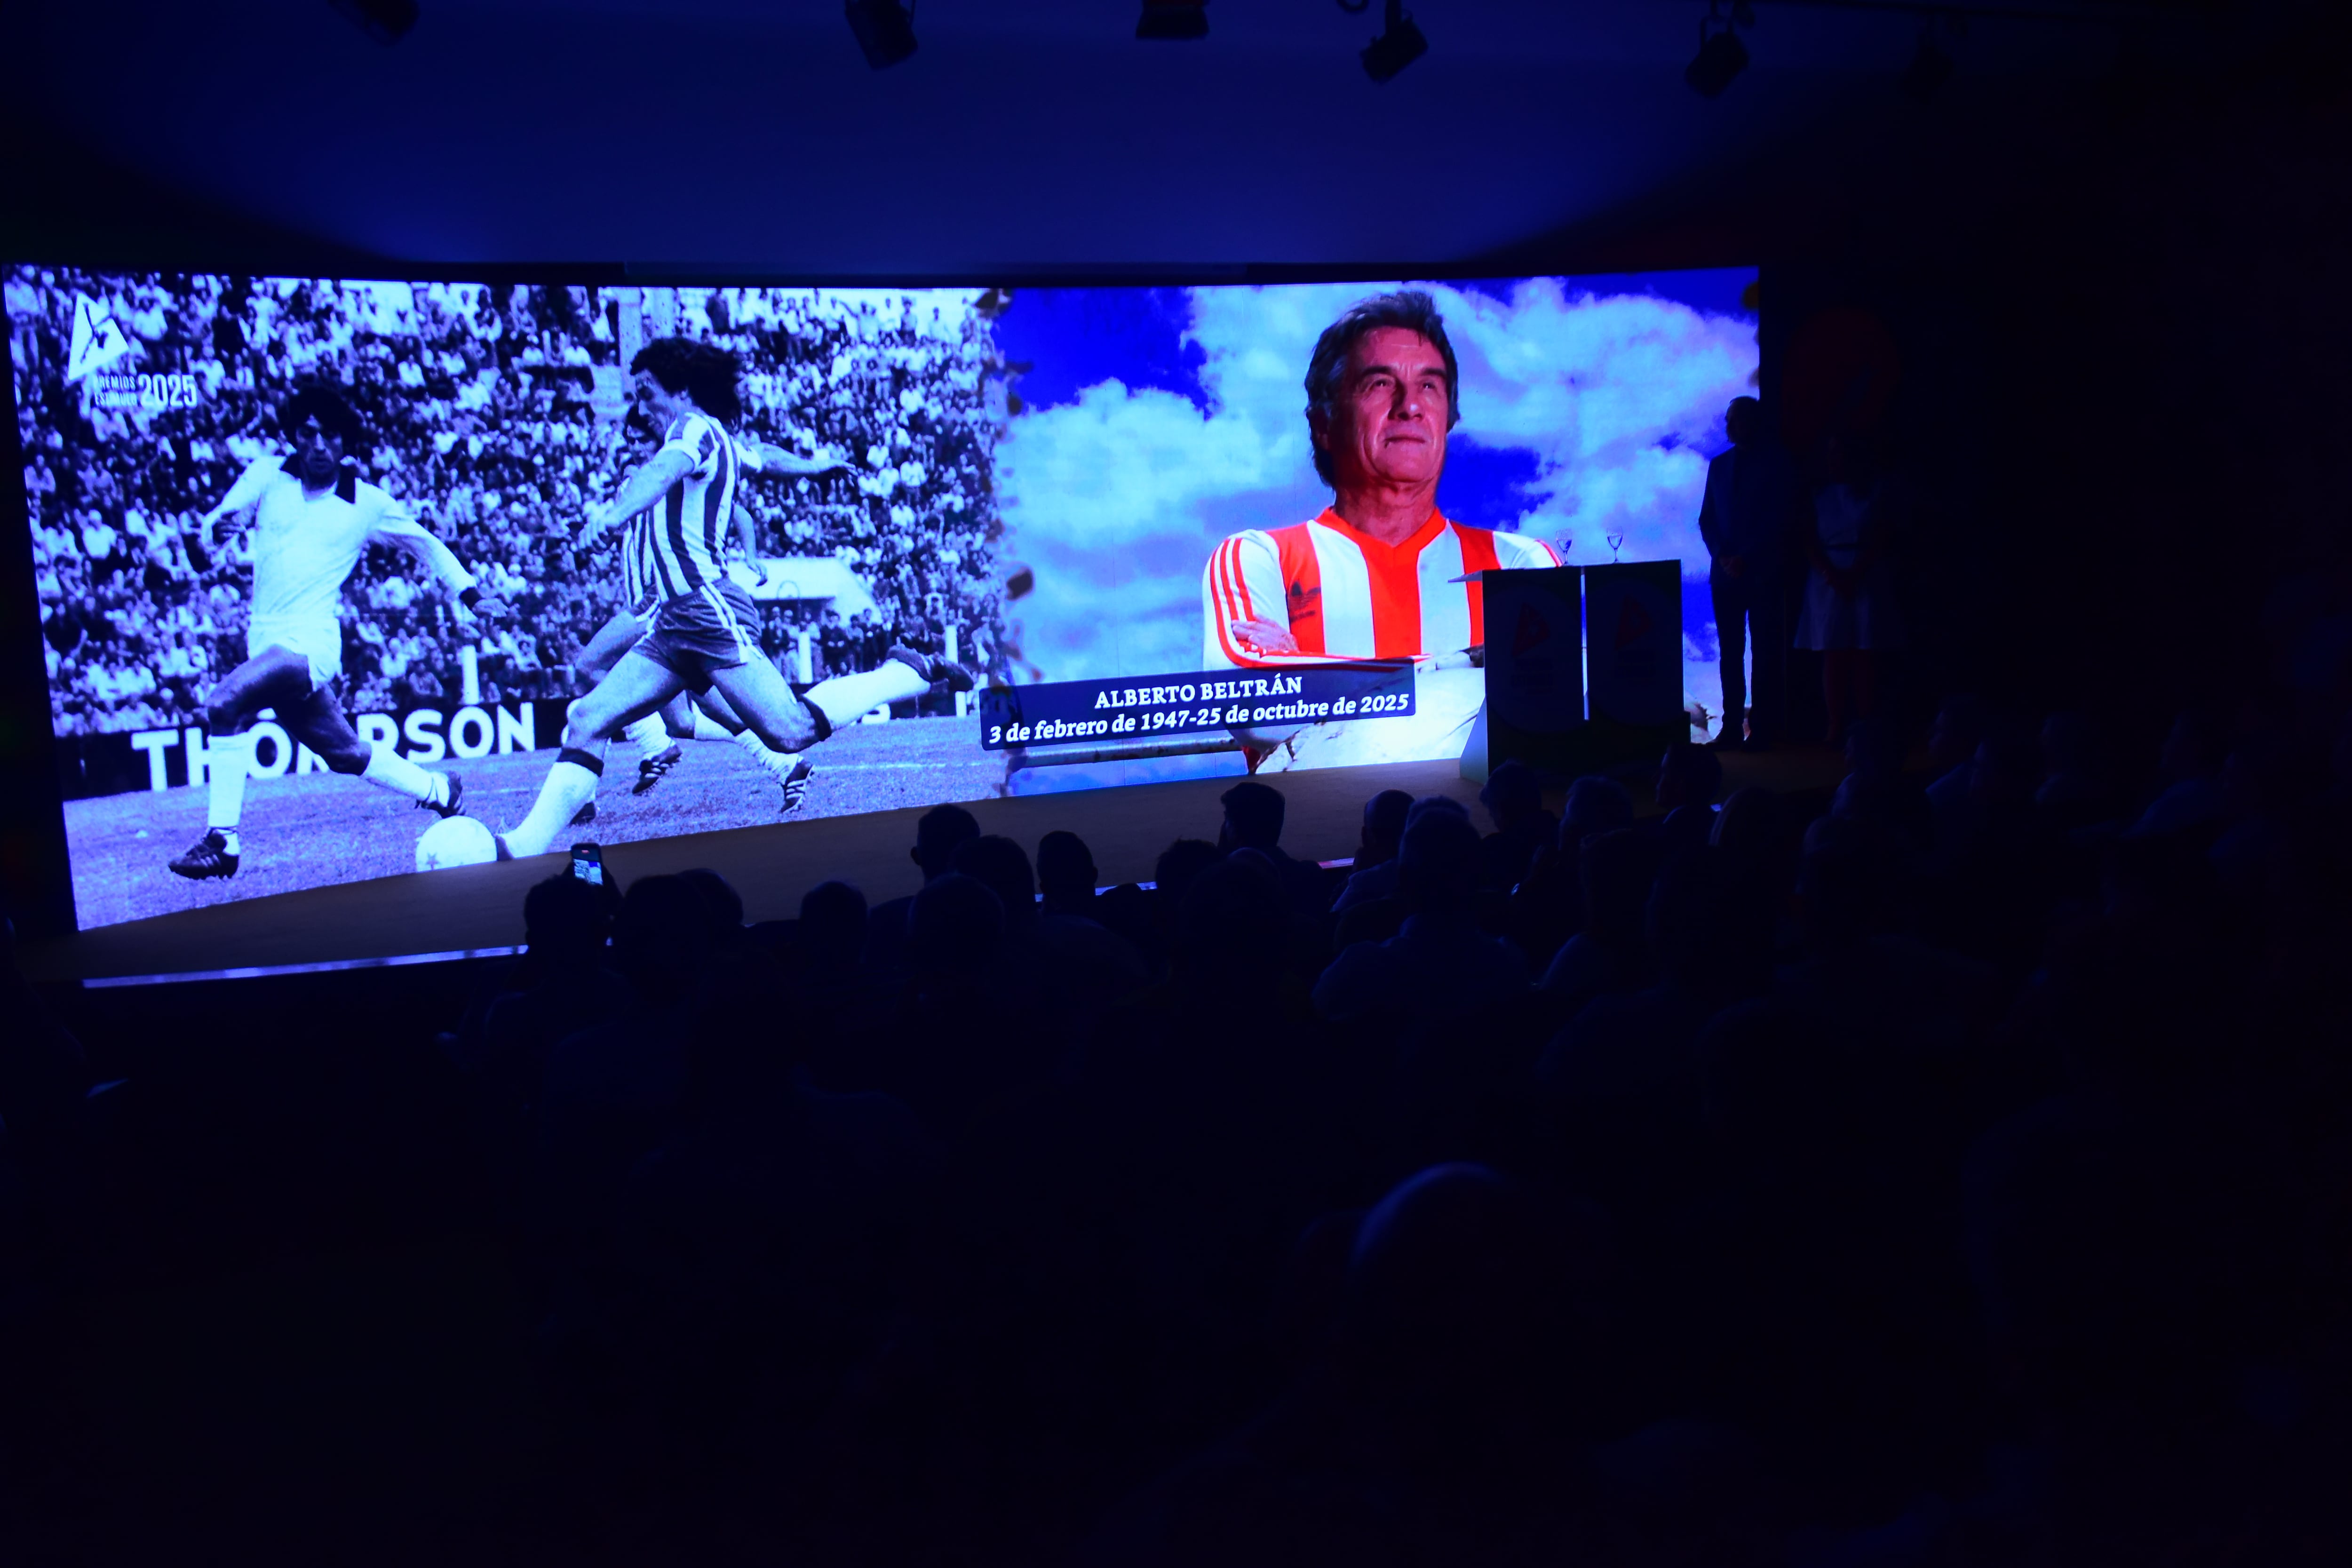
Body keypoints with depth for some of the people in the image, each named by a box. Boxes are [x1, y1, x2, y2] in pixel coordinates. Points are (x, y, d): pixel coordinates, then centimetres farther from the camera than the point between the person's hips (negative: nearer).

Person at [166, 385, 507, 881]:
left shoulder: (369, 503, 3)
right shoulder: (267, 475, 8)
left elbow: (425, 544, 15)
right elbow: (227, 513, -4)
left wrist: (469, 593, 7)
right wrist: (213, 523, -28)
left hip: (312, 642, -4)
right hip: (266, 640, 4)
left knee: (225, 703, -26)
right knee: (346, 754, 14)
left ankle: (222, 841, -18)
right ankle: (438, 790, 36)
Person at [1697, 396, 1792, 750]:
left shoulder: (1776, 464, 1)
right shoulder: (1719, 464, 14)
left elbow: (1777, 520, -5)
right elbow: (1706, 519, 11)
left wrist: (1746, 559, -13)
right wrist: (1721, 555, -5)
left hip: (1763, 573, -4)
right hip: (1725, 573, 4)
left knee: (1765, 652, -3)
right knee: (1730, 652, 2)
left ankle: (1762, 729, -2)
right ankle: (1732, 728, 3)